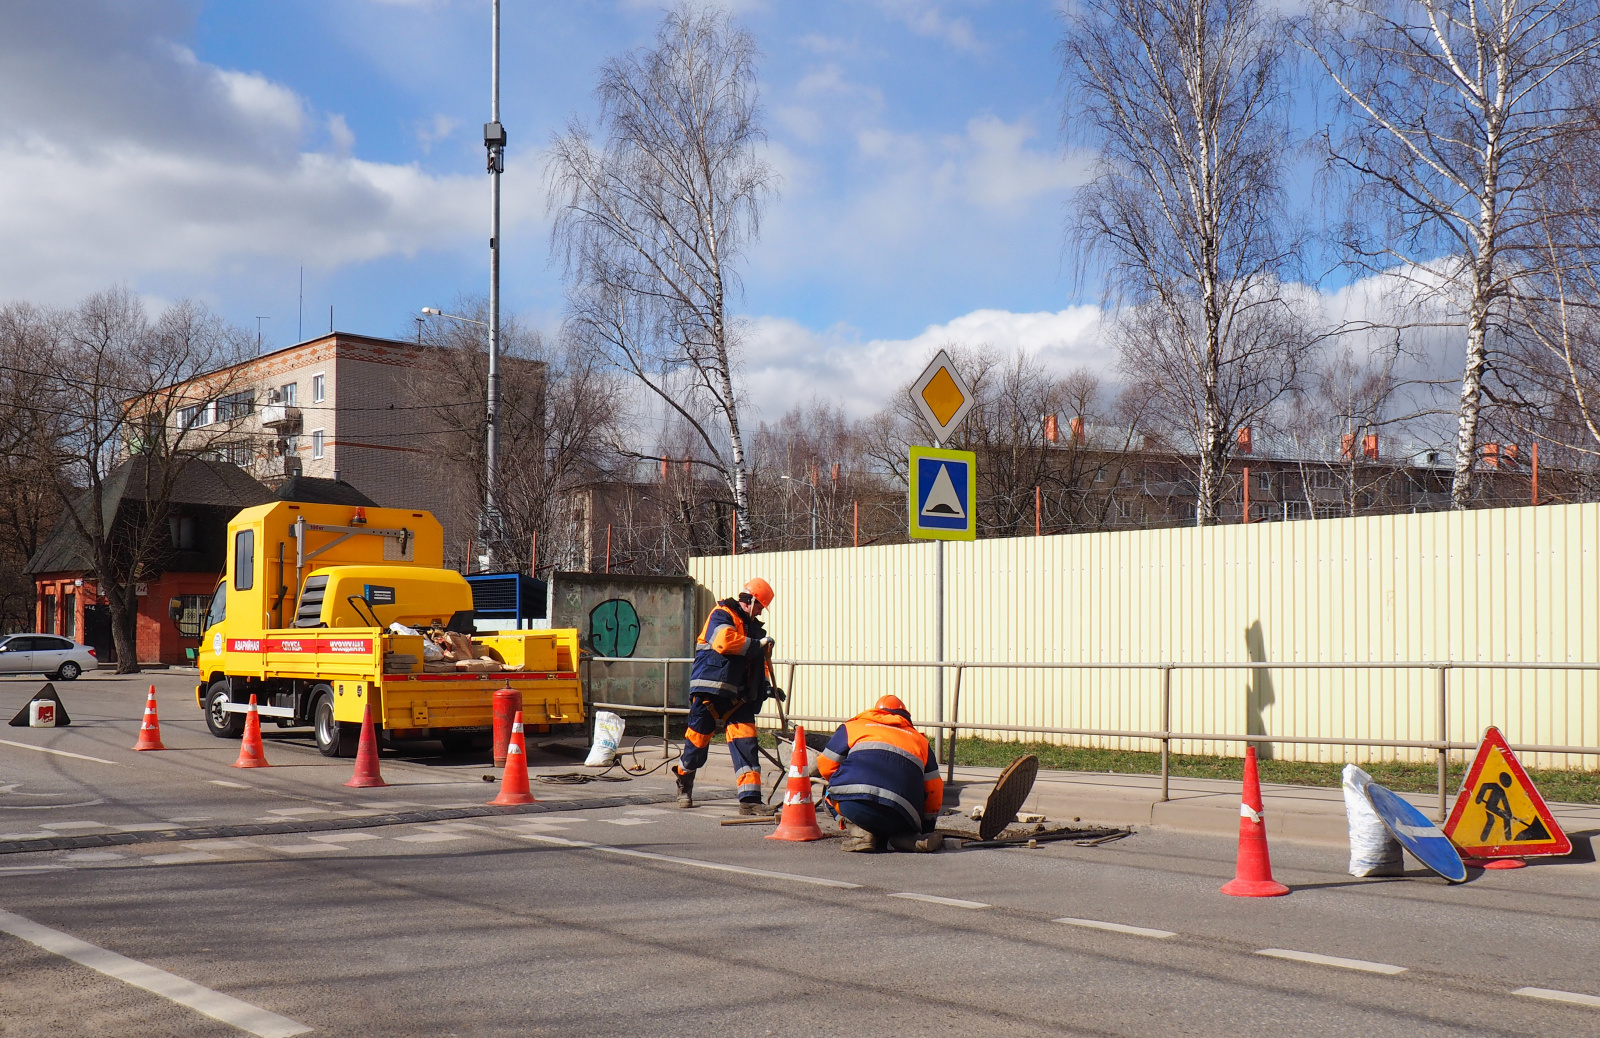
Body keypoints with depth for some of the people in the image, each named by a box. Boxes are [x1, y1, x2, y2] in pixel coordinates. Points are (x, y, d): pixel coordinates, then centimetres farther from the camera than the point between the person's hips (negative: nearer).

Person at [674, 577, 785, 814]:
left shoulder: (753, 625, 19)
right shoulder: (722, 615, -6)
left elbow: (758, 663, 26)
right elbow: (724, 641, -25)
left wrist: (767, 688, 13)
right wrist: (757, 644, -18)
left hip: (737, 695, 7)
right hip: (710, 688, -7)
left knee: (746, 740, -6)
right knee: (698, 737, 2)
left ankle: (750, 799, -10)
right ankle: (684, 783, 29)